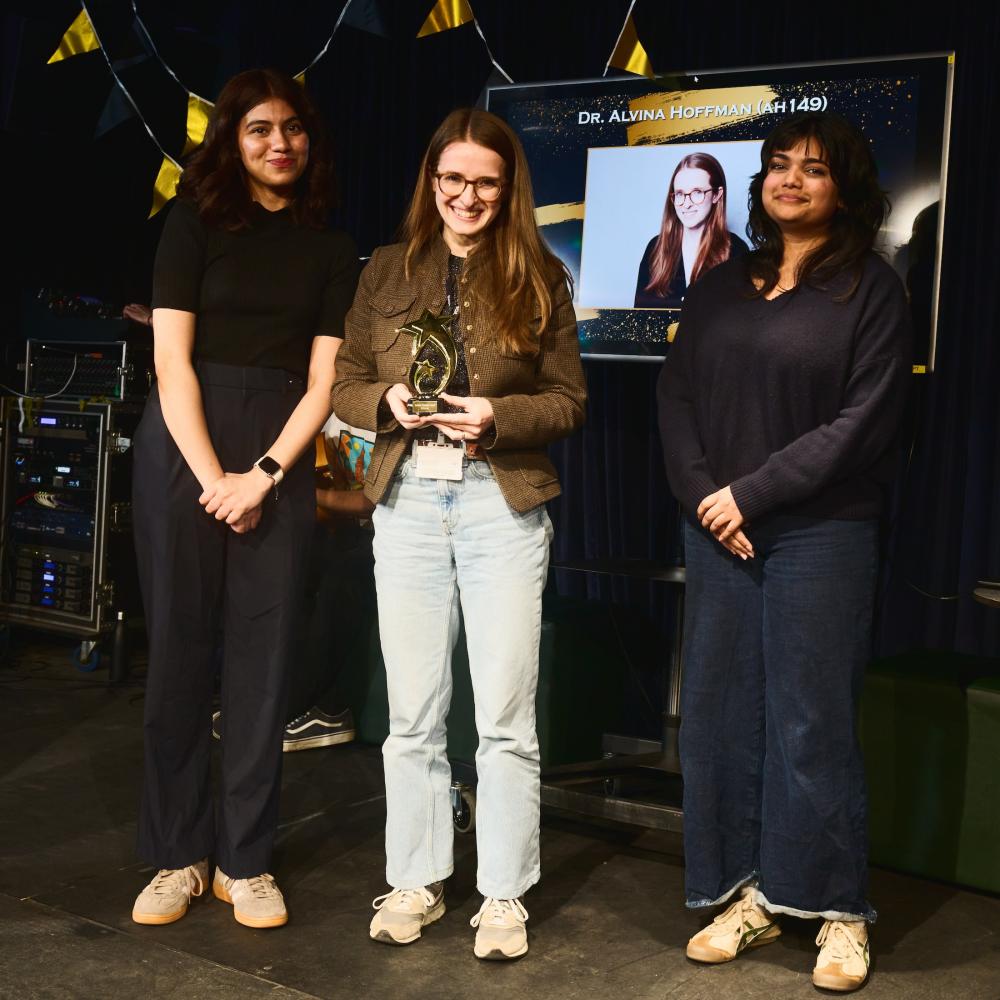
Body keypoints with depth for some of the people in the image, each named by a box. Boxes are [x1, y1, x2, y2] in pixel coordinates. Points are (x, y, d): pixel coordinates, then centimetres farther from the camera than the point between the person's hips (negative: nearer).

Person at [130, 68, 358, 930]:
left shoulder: (330, 251, 10)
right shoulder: (195, 224, 4)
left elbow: (322, 383, 4)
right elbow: (172, 360, -4)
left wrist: (263, 476, -9)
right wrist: (212, 478, -12)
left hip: (278, 459, 2)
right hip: (185, 448, -1)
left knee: (263, 656, 1)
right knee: (180, 647, 1)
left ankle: (247, 860, 11)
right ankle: (177, 854, 12)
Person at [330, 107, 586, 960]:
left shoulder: (539, 277, 3)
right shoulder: (388, 270, 9)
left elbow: (569, 401, 2)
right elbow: (344, 385, 10)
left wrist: (497, 418, -15)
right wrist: (389, 401, -12)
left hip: (502, 505, -2)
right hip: (408, 502, 2)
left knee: (506, 718, 2)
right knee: (414, 714, 8)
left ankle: (504, 897, 15)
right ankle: (416, 882, 23)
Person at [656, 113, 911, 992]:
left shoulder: (870, 288, 0)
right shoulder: (722, 285, 14)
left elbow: (862, 423, -9)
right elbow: (676, 393, 8)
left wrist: (754, 492, -12)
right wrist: (702, 494, -7)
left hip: (821, 534, -5)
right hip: (721, 531, 5)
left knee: (812, 722, -2)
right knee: (719, 714, 5)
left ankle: (842, 913, 13)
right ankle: (746, 896, 18)